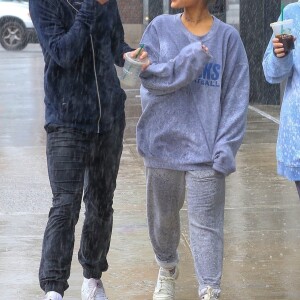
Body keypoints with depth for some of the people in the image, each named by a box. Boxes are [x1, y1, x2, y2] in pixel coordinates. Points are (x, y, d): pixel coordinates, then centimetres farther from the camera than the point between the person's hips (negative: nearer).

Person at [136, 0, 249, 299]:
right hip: (163, 142, 3)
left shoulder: (227, 37, -4)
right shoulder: (160, 28, 1)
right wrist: (192, 58, -18)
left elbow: (236, 98, -5)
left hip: (205, 149, -2)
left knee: (206, 224, -4)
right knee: (162, 217, 17)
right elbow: (149, 75, -10)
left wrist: (226, 147, -12)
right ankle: (167, 271, 40)